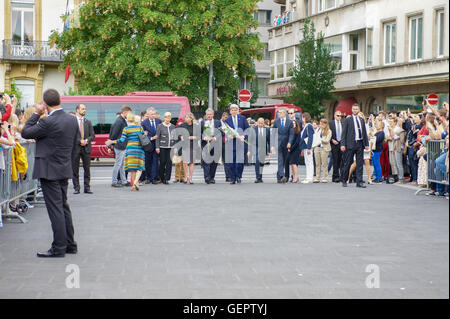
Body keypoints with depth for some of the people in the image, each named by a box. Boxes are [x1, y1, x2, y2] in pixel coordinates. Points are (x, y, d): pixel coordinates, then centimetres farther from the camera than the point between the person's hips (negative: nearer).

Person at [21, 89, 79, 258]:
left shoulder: (48, 122, -20)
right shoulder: (72, 120, 4)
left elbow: (25, 133, -10)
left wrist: (37, 114, -3)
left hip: (50, 170, -8)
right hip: (65, 169, 8)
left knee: (55, 208, -4)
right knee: (63, 206, 16)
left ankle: (59, 248, 0)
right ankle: (70, 244, 22)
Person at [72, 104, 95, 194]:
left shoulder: (88, 122, 14)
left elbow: (92, 135, 11)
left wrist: (86, 140, -7)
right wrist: (79, 141, -13)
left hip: (86, 148, 3)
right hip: (75, 148, -3)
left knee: (87, 169, 3)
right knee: (75, 169, 0)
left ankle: (87, 188, 8)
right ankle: (76, 188, 6)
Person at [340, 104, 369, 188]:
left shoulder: (362, 120, 13)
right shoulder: (348, 120, 1)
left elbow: (364, 132, 15)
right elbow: (344, 133, -3)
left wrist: (366, 144, 9)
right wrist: (343, 144, -11)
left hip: (360, 144, 4)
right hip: (350, 144, -4)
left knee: (360, 164, 2)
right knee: (347, 163, 2)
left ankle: (359, 182, 4)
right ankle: (344, 180, 15)